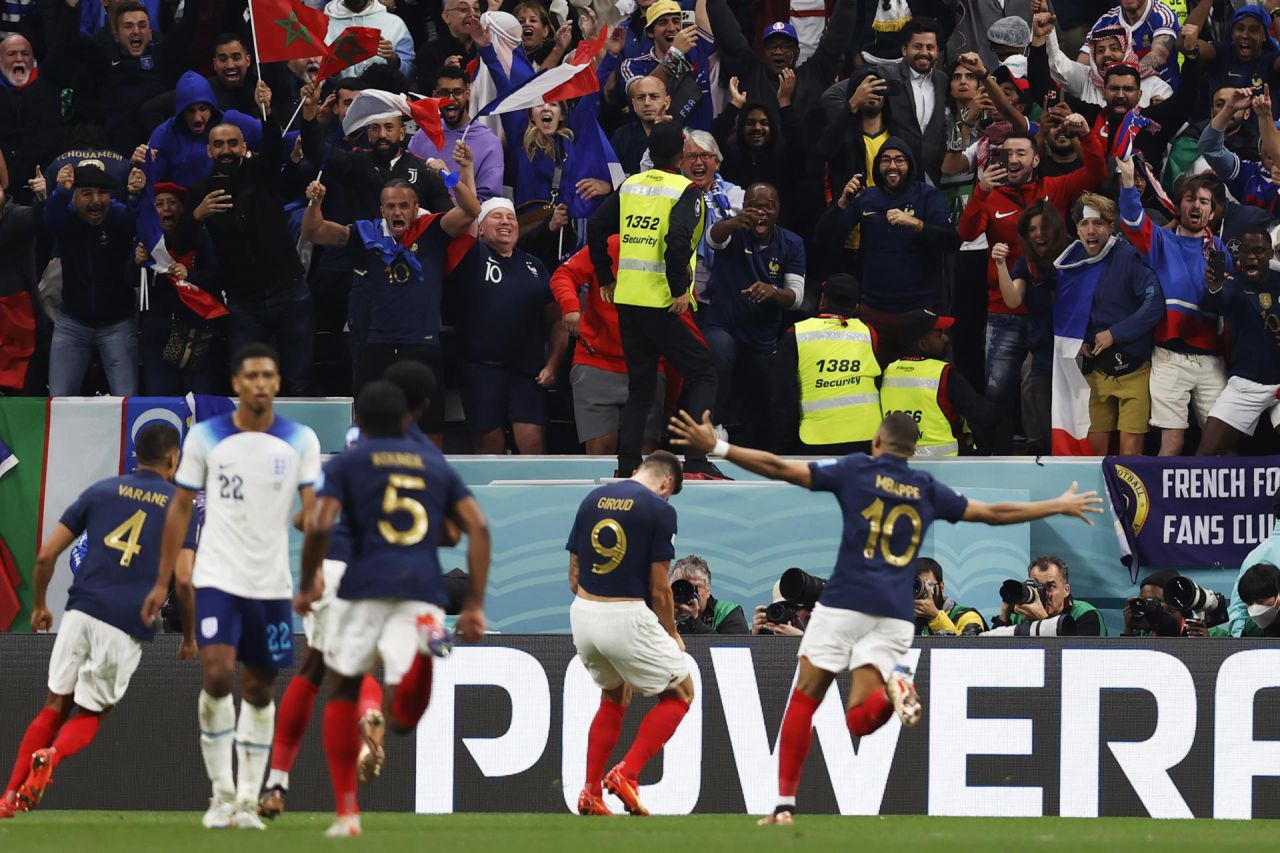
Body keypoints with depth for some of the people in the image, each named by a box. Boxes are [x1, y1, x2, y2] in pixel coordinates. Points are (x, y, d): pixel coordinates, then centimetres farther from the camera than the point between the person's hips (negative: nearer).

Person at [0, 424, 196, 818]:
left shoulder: (101, 490, 14)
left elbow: (46, 554, 10)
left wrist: (39, 605, 24)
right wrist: (189, 636, 10)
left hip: (82, 610, 2)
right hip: (129, 627, -2)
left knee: (55, 706, 14)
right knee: (90, 713, 14)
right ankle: (52, 756, -19)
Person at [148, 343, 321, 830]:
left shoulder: (301, 441, 0)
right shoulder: (205, 438, -1)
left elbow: (313, 510, -6)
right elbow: (180, 508, 6)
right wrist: (162, 583, 3)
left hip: (272, 584, 2)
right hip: (217, 579, -2)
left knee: (259, 691, 7)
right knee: (217, 675, -18)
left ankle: (248, 799, 15)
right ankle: (222, 791, -6)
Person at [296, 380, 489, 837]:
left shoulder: (345, 464, 11)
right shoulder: (436, 465, 21)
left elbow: (320, 525, -5)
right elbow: (478, 528, 10)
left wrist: (307, 585, 10)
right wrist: (475, 605, 10)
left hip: (368, 587, -2)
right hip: (424, 590, 2)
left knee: (342, 693, 19)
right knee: (401, 721, -4)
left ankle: (347, 812, 14)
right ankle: (424, 644, -37)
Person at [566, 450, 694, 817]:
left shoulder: (592, 499, 9)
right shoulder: (659, 509, -7)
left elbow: (574, 575, 12)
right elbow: (659, 588, -7)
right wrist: (672, 635, 8)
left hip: (582, 612, 6)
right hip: (627, 617, -6)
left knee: (614, 698, 28)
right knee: (680, 693, 12)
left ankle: (590, 793, 20)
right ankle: (627, 774, -3)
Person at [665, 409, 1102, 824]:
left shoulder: (856, 470, 5)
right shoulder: (928, 491, 14)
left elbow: (779, 468, 1)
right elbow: (995, 513, 22)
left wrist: (715, 447, 7)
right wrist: (1060, 506, 36)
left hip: (845, 602, -3)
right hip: (896, 612, 3)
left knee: (804, 699, 8)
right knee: (859, 720, 1)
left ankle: (785, 803, 1)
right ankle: (893, 685, -32)